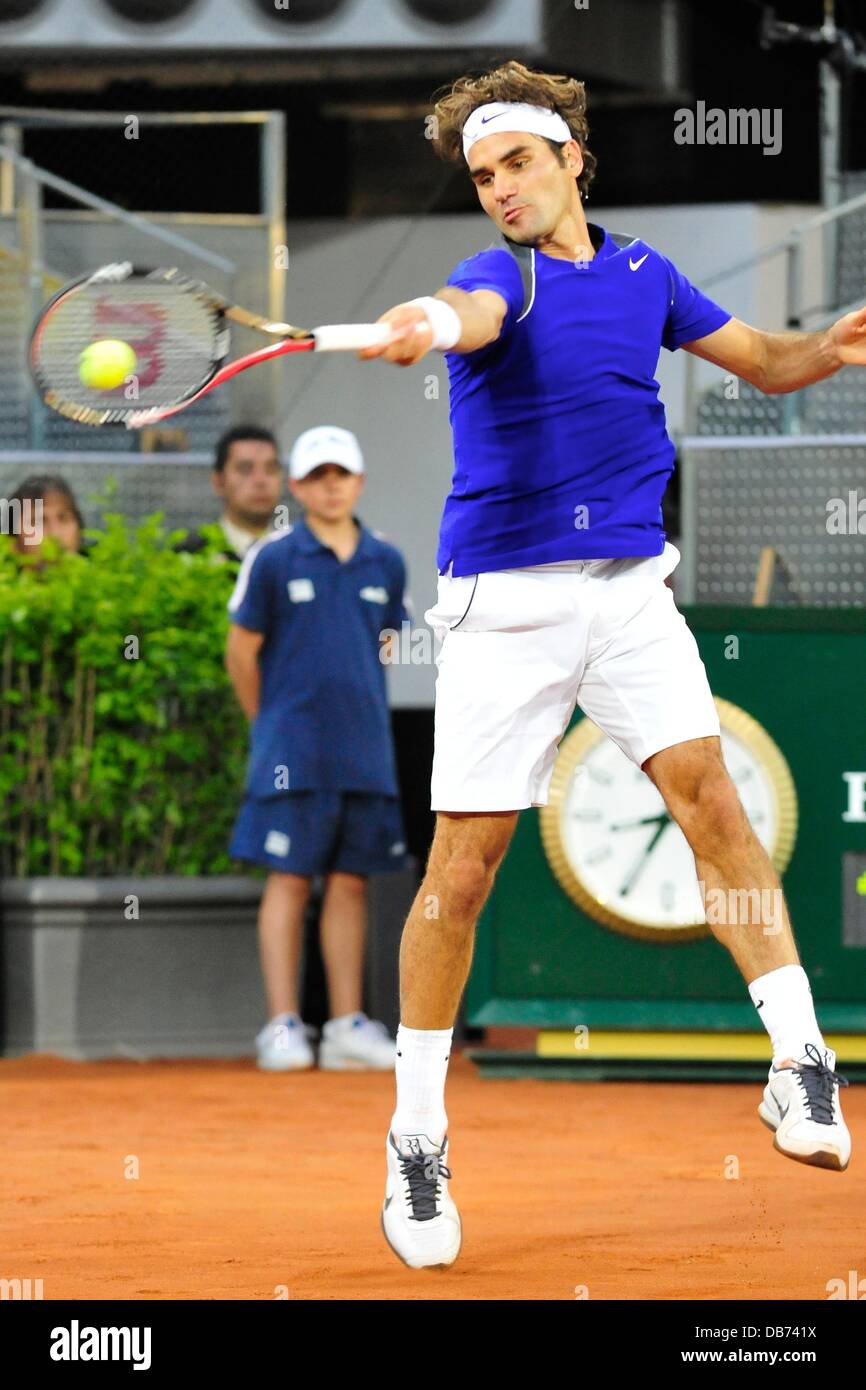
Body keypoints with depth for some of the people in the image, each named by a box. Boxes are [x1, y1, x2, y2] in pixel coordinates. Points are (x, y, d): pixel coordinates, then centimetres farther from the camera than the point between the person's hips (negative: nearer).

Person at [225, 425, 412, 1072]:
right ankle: (283, 1024, -2)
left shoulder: (386, 563, 8)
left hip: (367, 748, 4)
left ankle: (348, 1024, 8)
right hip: (293, 752, -4)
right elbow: (242, 651, 3)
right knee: (290, 879, -3)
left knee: (351, 881, 5)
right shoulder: (273, 559, -3)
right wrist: (271, 726, 8)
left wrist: (355, 704, 13)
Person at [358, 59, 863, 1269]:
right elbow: (475, 313, -31)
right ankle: (417, 1142, 6)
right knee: (462, 866, -3)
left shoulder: (643, 273, 9)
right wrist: (426, 324, -56)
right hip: (504, 601, -3)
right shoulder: (500, 278, -6)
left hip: (627, 586, 3)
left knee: (711, 799, -12)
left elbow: (760, 359, 20)